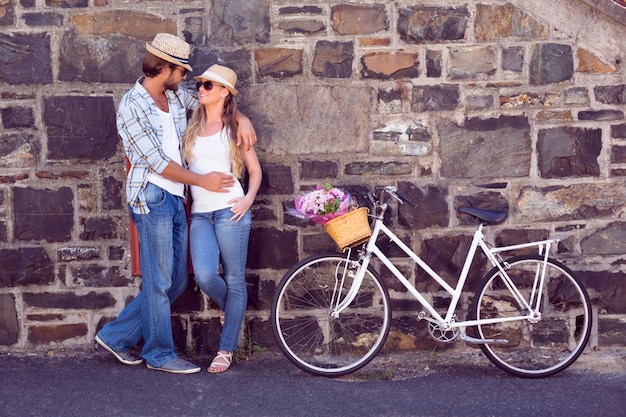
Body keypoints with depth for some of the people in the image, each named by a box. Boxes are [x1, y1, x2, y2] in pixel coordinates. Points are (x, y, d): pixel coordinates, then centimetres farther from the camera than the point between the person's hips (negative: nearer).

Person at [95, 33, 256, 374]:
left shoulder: (176, 96, 10)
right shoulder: (132, 107, -12)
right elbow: (158, 161, -13)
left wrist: (241, 119, 4)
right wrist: (202, 180, -8)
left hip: (175, 199, 8)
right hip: (151, 198, -8)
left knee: (176, 280, 11)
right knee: (159, 281, -1)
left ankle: (117, 336, 21)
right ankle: (160, 354, 13)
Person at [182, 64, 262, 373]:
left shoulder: (234, 127, 5)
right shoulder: (192, 125, 14)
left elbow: (254, 169, 9)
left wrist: (249, 198, -7)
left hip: (229, 210, -3)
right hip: (200, 213, 3)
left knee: (234, 279, -1)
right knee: (204, 276, -14)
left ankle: (226, 349, 9)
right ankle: (233, 309, 20)